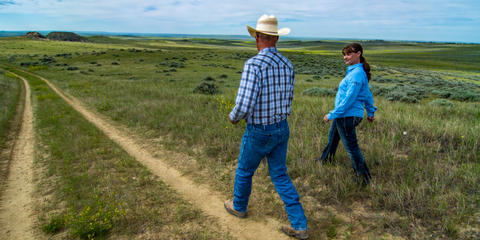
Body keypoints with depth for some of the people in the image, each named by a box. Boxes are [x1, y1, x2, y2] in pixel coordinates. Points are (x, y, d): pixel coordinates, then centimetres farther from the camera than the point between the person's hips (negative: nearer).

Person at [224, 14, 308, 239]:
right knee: (280, 176, 16)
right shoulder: (287, 65, 0)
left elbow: (243, 106, -30)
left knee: (244, 171, 20)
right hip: (282, 128, 6)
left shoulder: (253, 65, -25)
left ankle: (238, 206, 45)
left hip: (258, 133, -6)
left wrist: (233, 117, -6)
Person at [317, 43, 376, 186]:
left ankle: (364, 178, 12)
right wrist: (370, 111, 26)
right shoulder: (355, 71, 8)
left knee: (351, 147, 0)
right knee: (332, 137, 28)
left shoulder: (357, 74, -23)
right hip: (344, 115, 10)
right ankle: (326, 159, 51)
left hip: (348, 116, -10)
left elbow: (349, 99, -25)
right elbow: (367, 94, 17)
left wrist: (331, 115, -19)